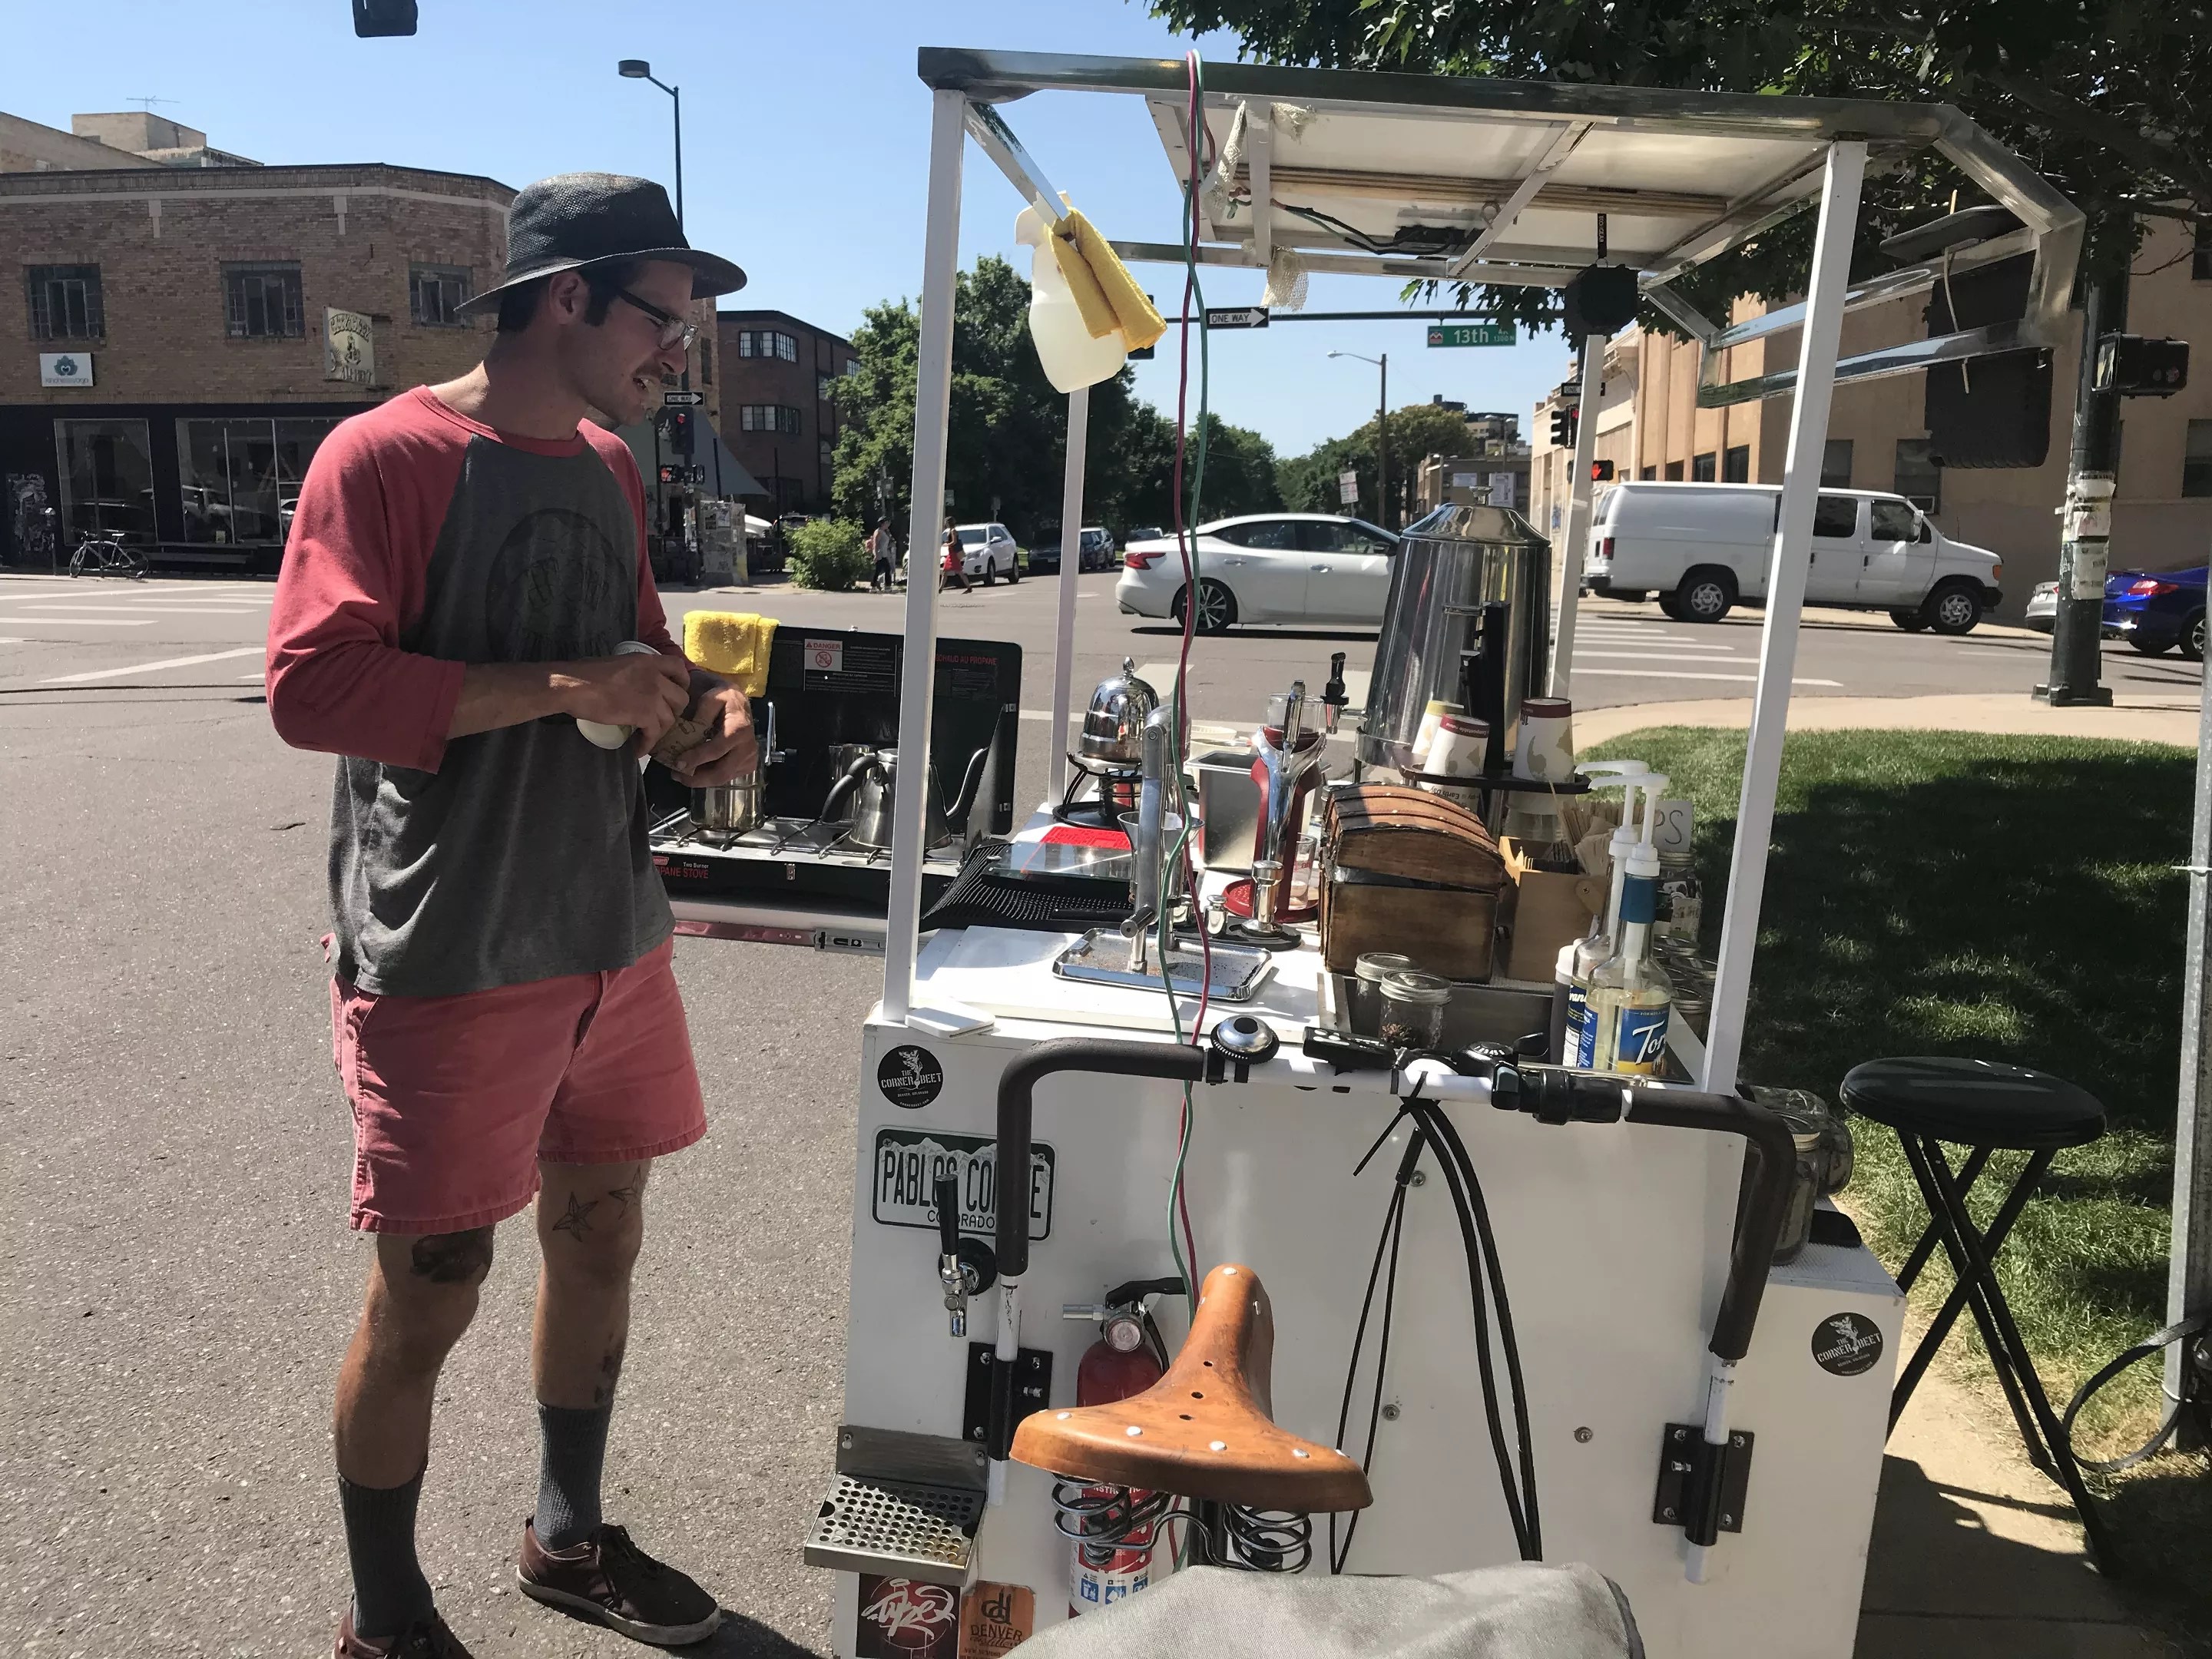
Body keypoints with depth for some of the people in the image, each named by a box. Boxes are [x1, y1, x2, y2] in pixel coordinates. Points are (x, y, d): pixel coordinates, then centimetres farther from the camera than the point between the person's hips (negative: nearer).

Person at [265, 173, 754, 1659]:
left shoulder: (608, 465, 12)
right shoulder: (384, 457, -11)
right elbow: (311, 686, -20)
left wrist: (705, 702, 3)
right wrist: (561, 686, -23)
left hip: (614, 944, 8)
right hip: (449, 966, -7)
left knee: (601, 1238, 18)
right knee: (428, 1296, 4)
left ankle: (570, 1536, 41)